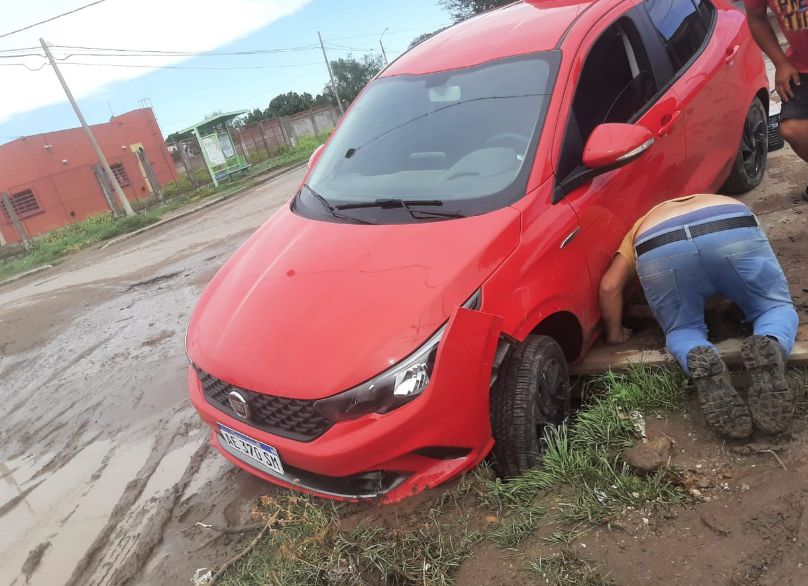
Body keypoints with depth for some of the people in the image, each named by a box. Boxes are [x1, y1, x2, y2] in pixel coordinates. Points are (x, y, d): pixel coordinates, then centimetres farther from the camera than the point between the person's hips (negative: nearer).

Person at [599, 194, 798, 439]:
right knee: (777, 308, 23)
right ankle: (769, 349, -11)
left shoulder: (639, 229, 39)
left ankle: (701, 362, -13)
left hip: (657, 252, 0)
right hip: (734, 232, 1)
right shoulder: (727, 204, 47)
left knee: (682, 330, 22)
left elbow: (609, 286, 24)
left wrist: (614, 332, 35)